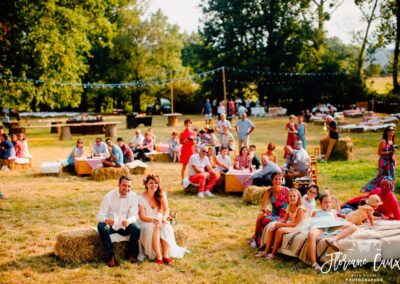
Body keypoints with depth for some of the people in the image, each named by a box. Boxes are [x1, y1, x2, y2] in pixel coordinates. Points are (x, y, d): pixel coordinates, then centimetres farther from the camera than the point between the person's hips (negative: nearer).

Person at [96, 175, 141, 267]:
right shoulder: (109, 196, -13)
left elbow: (134, 215, -8)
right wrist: (106, 220, -40)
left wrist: (128, 221, -34)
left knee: (136, 229, -29)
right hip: (110, 224, -1)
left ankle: (132, 254, -3)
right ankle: (111, 256, -20)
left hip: (125, 225, 1)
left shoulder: (133, 196, -7)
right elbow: (100, 215, -14)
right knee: (101, 227, -34)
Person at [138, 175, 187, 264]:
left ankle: (166, 256, -34)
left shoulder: (161, 194, -1)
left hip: (159, 220, 3)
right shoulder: (141, 198, -10)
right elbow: (142, 216, -14)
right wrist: (153, 220, -33)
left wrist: (164, 218, -25)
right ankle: (158, 257, -37)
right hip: (146, 223, -3)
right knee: (155, 228, -35)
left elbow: (166, 210, -3)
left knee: (166, 227, -30)